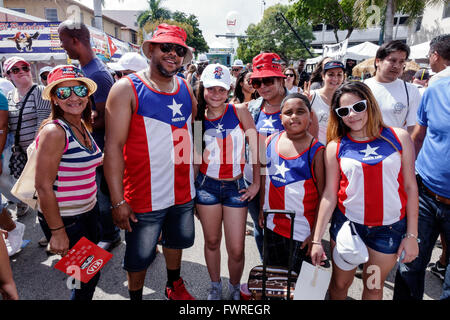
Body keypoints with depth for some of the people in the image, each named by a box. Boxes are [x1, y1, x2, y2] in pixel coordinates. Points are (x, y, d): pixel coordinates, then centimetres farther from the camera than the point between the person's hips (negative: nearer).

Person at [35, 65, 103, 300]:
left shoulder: (83, 126, 4)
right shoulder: (54, 131, -21)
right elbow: (43, 186, -21)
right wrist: (57, 232, -19)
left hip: (89, 212, 8)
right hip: (64, 219, -8)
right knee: (88, 277, 7)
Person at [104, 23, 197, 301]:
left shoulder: (185, 87, 6)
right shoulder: (127, 89, -11)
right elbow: (114, 146, -15)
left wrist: (194, 179, 11)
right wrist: (118, 201, -19)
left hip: (183, 191, 6)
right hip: (146, 196, -5)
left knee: (177, 240, 25)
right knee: (140, 255, 11)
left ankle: (175, 286, 50)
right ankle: (136, 296, 38)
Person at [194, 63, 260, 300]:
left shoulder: (239, 111, -5)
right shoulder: (198, 118, 1)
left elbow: (255, 146, -2)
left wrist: (256, 183, -2)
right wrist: (192, 191, 8)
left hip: (236, 187, -1)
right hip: (207, 185, 2)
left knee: (236, 250, 2)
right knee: (212, 242, 15)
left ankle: (235, 288, 33)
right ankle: (215, 287, 40)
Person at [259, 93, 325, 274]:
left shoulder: (316, 150, -13)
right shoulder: (270, 141, -1)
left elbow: (323, 195, -11)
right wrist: (262, 210, 11)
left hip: (302, 232, -4)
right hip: (272, 226, 4)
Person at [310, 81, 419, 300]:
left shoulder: (398, 137, -5)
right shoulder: (335, 147, -5)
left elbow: (410, 186, -1)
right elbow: (329, 195, -4)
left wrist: (411, 235, -1)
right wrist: (317, 239, -5)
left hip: (390, 227, 1)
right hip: (347, 223, 0)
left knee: (374, 286, 17)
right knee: (340, 283, 15)